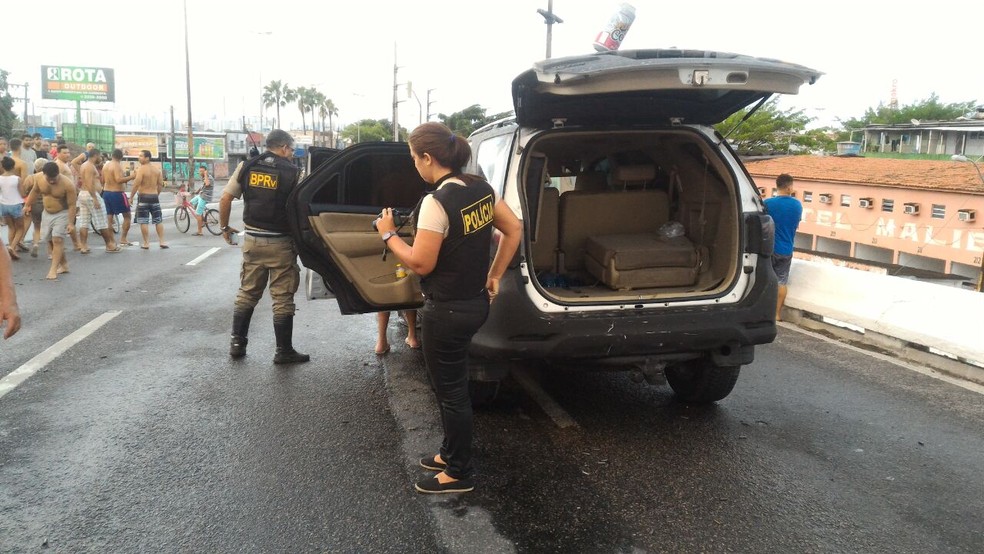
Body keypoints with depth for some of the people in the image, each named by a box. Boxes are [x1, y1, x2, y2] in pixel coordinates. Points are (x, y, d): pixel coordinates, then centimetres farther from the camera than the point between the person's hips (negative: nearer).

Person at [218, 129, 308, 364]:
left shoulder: (246, 167, 3)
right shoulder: (291, 172, -8)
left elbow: (225, 199, 1)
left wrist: (224, 227, 15)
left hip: (252, 240, 4)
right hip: (280, 243, -4)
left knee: (246, 294, 17)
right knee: (282, 299, 3)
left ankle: (237, 343, 22)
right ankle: (284, 351, 9)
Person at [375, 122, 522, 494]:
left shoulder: (437, 202, -23)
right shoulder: (481, 189, 2)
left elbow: (421, 264, -20)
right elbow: (514, 230, 10)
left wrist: (388, 234, -6)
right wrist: (494, 276, 15)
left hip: (447, 311, -9)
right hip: (475, 303, 9)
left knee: (450, 392, 8)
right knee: (452, 384, 24)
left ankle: (459, 474, 23)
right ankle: (452, 452, 40)